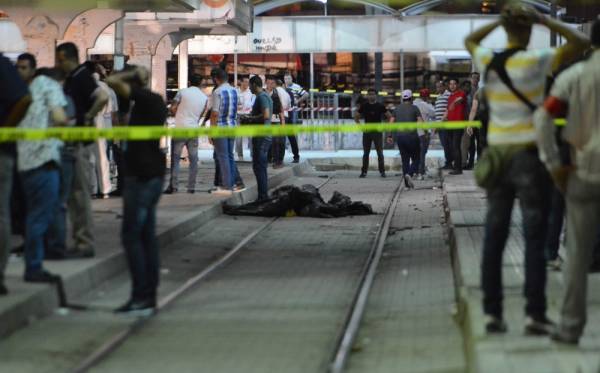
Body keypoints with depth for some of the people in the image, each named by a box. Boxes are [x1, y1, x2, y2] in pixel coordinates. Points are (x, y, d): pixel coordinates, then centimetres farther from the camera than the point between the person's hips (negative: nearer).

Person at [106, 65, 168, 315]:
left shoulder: (144, 98, -14)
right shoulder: (155, 101, 13)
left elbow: (112, 81, -22)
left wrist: (131, 74, -8)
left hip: (142, 174, -10)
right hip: (154, 172, 10)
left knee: (131, 234, -8)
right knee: (147, 234, 11)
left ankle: (141, 297, -10)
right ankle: (149, 295, 13)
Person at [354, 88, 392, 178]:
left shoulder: (380, 106, -2)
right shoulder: (364, 106, 3)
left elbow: (389, 117, 4)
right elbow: (356, 117, 14)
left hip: (377, 132, -2)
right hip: (367, 132, 2)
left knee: (380, 153, -3)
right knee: (366, 153, 4)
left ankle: (382, 171, 2)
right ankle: (364, 171, 8)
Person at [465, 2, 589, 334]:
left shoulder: (487, 61, 2)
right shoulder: (535, 61, -12)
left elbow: (469, 40, 25)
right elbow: (580, 43, -10)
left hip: (497, 154, 5)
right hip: (529, 154, -5)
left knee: (494, 237, 7)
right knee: (534, 238, -1)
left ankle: (492, 312, 8)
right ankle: (534, 314, -4)